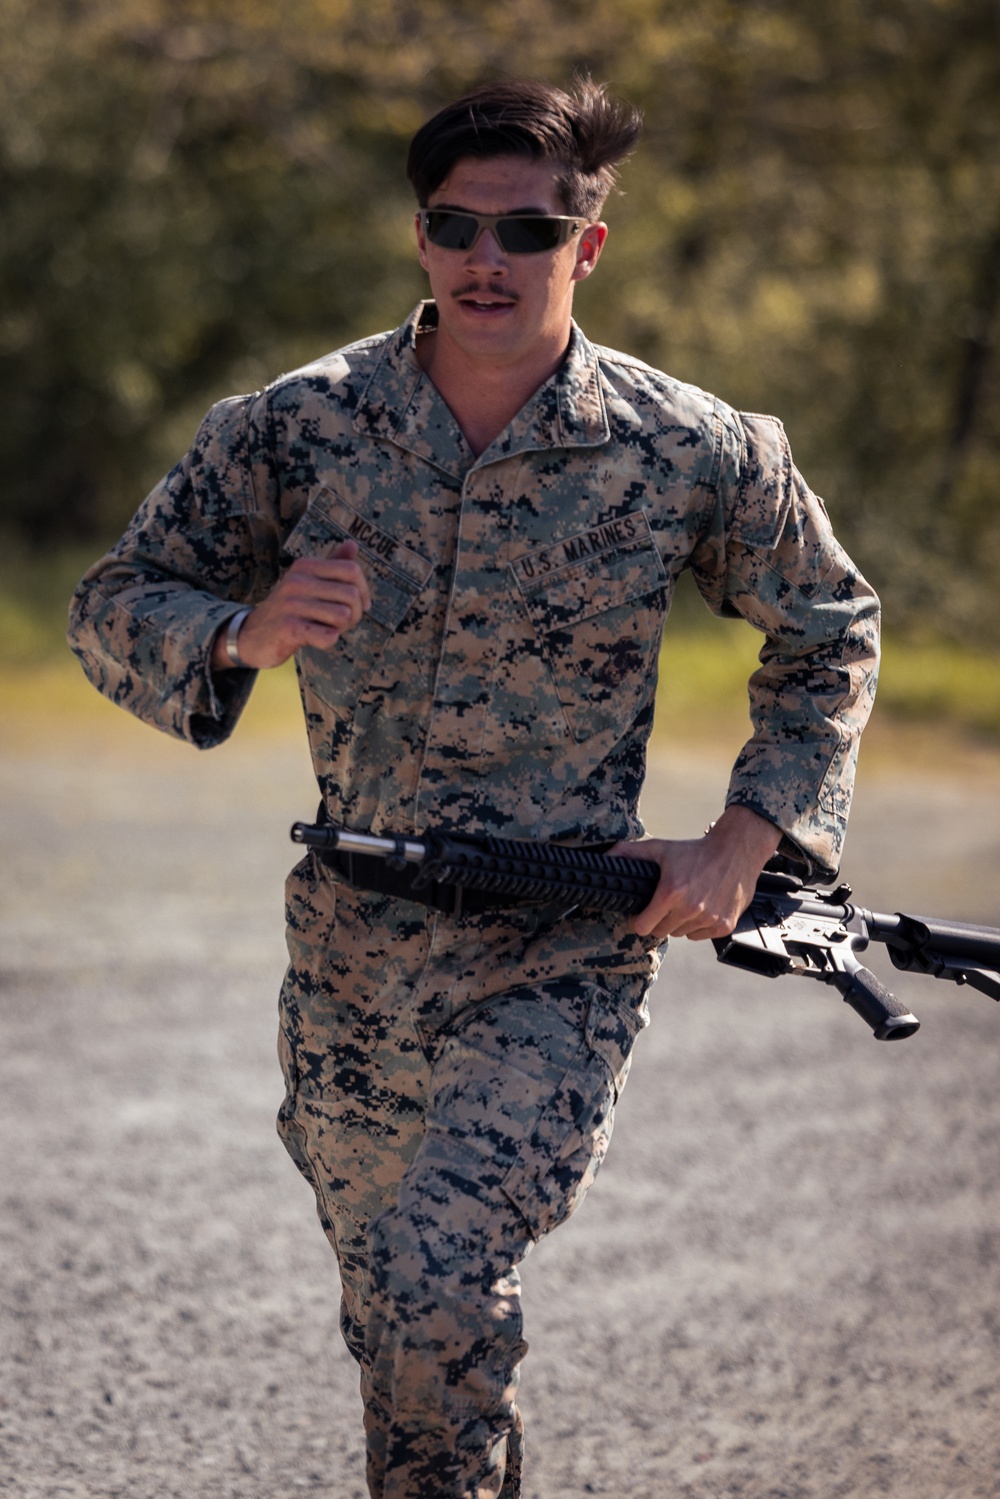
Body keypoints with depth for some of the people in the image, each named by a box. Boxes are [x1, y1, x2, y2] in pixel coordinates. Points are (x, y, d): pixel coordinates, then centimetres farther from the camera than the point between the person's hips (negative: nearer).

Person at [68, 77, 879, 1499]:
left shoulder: (694, 455, -8)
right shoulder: (294, 429, -5)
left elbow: (831, 634, 9)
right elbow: (116, 609, 1)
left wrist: (746, 843, -2)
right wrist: (247, 633, -20)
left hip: (567, 958, -3)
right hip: (349, 951, 3)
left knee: (433, 1269, -24)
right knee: (396, 1311, 18)